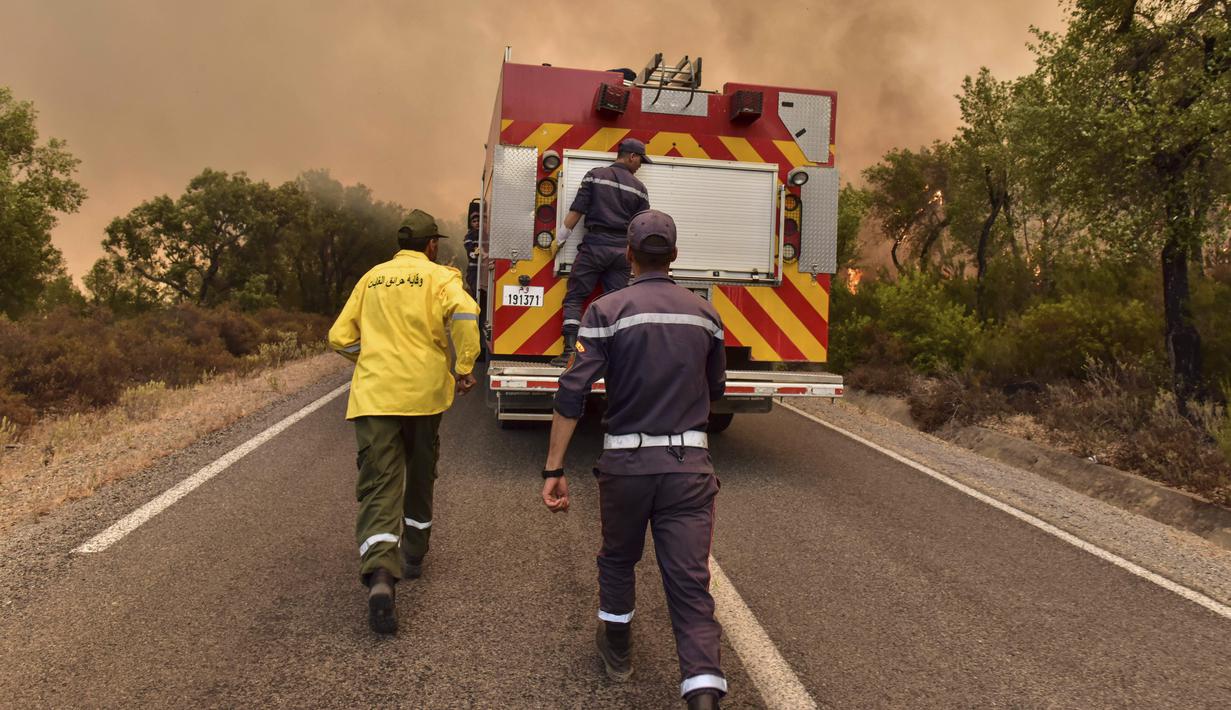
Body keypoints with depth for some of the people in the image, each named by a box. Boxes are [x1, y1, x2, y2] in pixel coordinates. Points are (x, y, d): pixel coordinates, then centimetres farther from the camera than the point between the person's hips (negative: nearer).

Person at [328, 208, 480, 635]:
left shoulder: (372, 278, 13)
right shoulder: (438, 276, 2)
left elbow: (341, 338, 12)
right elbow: (464, 314, -20)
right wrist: (463, 368, -13)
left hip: (374, 395, 1)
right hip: (424, 391, -1)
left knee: (378, 487, -4)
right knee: (420, 476, 20)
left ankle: (380, 575, -24)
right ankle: (414, 556, 35)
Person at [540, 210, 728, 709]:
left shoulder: (607, 311, -6)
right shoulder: (704, 314, 6)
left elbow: (572, 393, -13)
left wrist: (553, 469, -10)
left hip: (627, 461, -1)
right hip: (690, 462, 1)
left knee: (618, 559, 23)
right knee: (690, 582, 1)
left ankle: (617, 648, 42)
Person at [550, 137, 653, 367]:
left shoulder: (595, 175, 3)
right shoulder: (638, 188, 8)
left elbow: (576, 210, -1)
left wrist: (561, 238, 7)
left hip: (594, 245, -2)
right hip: (622, 249, 2)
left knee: (574, 298, 2)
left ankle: (570, 351, -8)